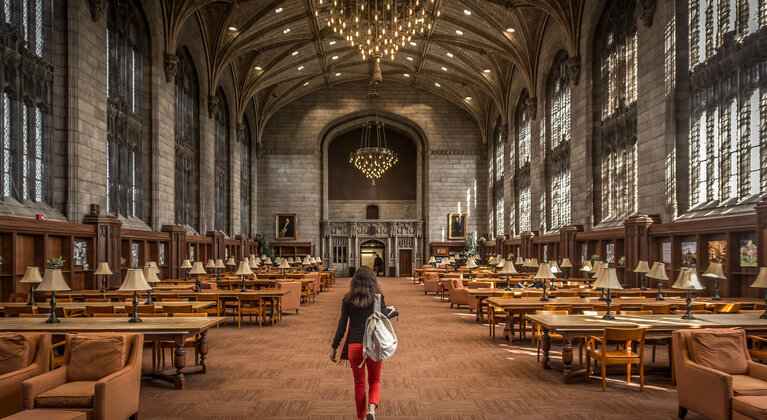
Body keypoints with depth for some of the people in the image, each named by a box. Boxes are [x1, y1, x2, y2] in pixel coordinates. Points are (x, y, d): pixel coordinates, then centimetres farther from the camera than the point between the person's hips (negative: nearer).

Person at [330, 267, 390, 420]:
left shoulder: (347, 301, -1)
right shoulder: (379, 299, -1)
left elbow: (342, 325, -1)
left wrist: (334, 348, 7)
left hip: (355, 345, 0)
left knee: (359, 383, 15)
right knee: (375, 380, 18)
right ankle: (372, 407, -7)